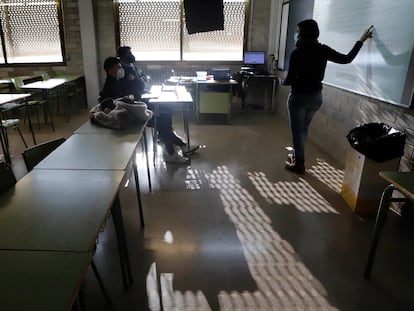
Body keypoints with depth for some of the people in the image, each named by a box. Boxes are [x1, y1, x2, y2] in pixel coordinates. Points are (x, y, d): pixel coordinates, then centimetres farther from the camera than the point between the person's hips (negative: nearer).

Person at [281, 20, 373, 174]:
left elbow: (290, 79, -16)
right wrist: (361, 40, 19)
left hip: (299, 97, -6)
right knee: (303, 129, 21)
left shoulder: (297, 53, -17)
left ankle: (299, 164, 15)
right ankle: (297, 156, 35)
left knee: (297, 131, 6)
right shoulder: (323, 50, -2)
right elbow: (347, 59, 6)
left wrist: (282, 82, 8)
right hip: (316, 97, 6)